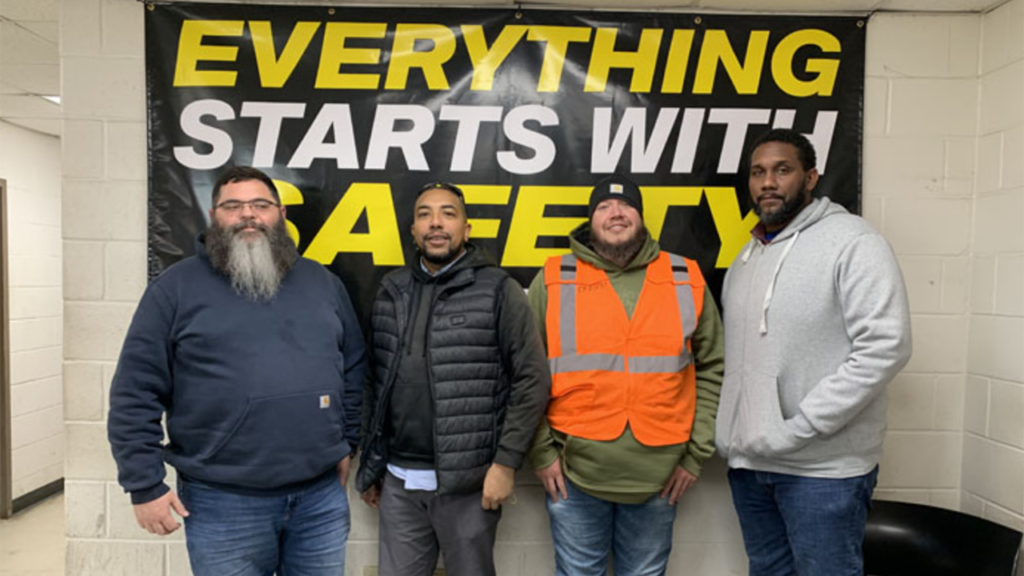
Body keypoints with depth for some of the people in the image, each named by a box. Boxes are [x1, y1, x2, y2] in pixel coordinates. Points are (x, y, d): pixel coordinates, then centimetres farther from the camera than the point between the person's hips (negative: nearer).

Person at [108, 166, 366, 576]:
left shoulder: (322, 282, 8)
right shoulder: (176, 287, -2)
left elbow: (354, 369, 12)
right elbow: (135, 393, -4)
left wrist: (347, 443, 9)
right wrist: (145, 485, -6)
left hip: (322, 494, 3)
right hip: (223, 501, -2)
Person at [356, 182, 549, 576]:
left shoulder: (498, 290, -7)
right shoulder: (391, 291, 7)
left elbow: (532, 381, -9)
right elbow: (376, 383, 10)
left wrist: (506, 462, -12)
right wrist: (370, 463, 10)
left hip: (468, 481, -4)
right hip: (398, 481, 4)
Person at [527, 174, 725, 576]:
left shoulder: (686, 280, 3)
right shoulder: (554, 280, -1)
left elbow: (711, 370, 6)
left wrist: (697, 453, 2)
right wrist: (541, 451, -4)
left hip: (660, 475, 2)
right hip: (573, 472, -1)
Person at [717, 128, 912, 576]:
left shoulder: (852, 241, -9)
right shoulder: (747, 257, 12)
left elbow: (884, 347, -19)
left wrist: (796, 430, -19)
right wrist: (730, 431, 4)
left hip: (824, 467, -6)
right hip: (748, 461, 6)